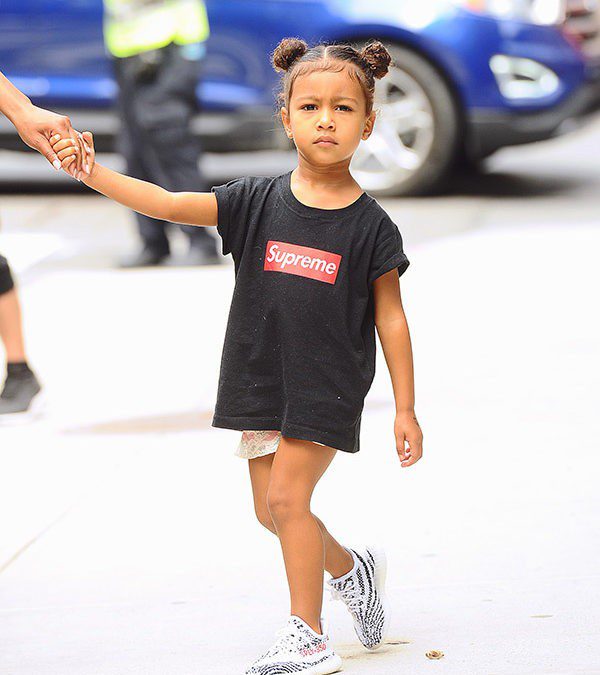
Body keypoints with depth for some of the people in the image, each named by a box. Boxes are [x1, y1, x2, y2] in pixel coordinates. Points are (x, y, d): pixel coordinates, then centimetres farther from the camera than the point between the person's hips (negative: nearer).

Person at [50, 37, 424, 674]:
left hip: (329, 388, -4)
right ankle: (350, 568, 37)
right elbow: (171, 204, -7)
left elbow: (390, 319, -2)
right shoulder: (257, 200, -2)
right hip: (260, 382, 4)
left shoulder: (371, 226, -8)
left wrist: (405, 409, -2)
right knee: (271, 510, 11)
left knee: (287, 495, -13)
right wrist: (93, 172, -20)